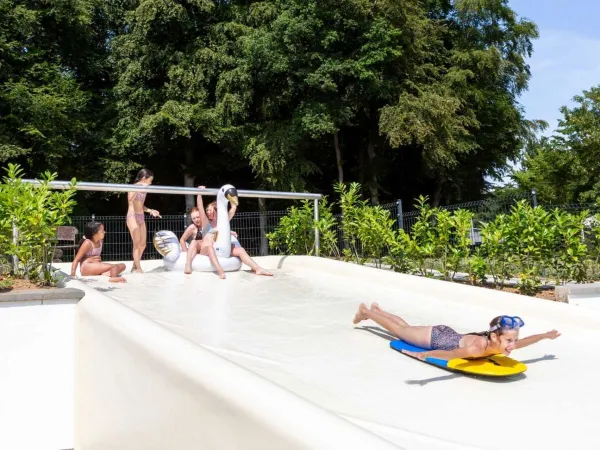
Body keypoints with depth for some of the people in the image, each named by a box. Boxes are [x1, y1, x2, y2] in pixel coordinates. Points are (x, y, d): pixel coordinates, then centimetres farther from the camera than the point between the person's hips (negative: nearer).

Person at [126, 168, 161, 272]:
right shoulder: (134, 187, -8)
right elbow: (130, 199, -29)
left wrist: (150, 210, 13)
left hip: (141, 217, 8)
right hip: (133, 216, -8)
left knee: (143, 244, 8)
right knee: (137, 243, -10)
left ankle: (134, 267, 18)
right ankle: (138, 269, -6)